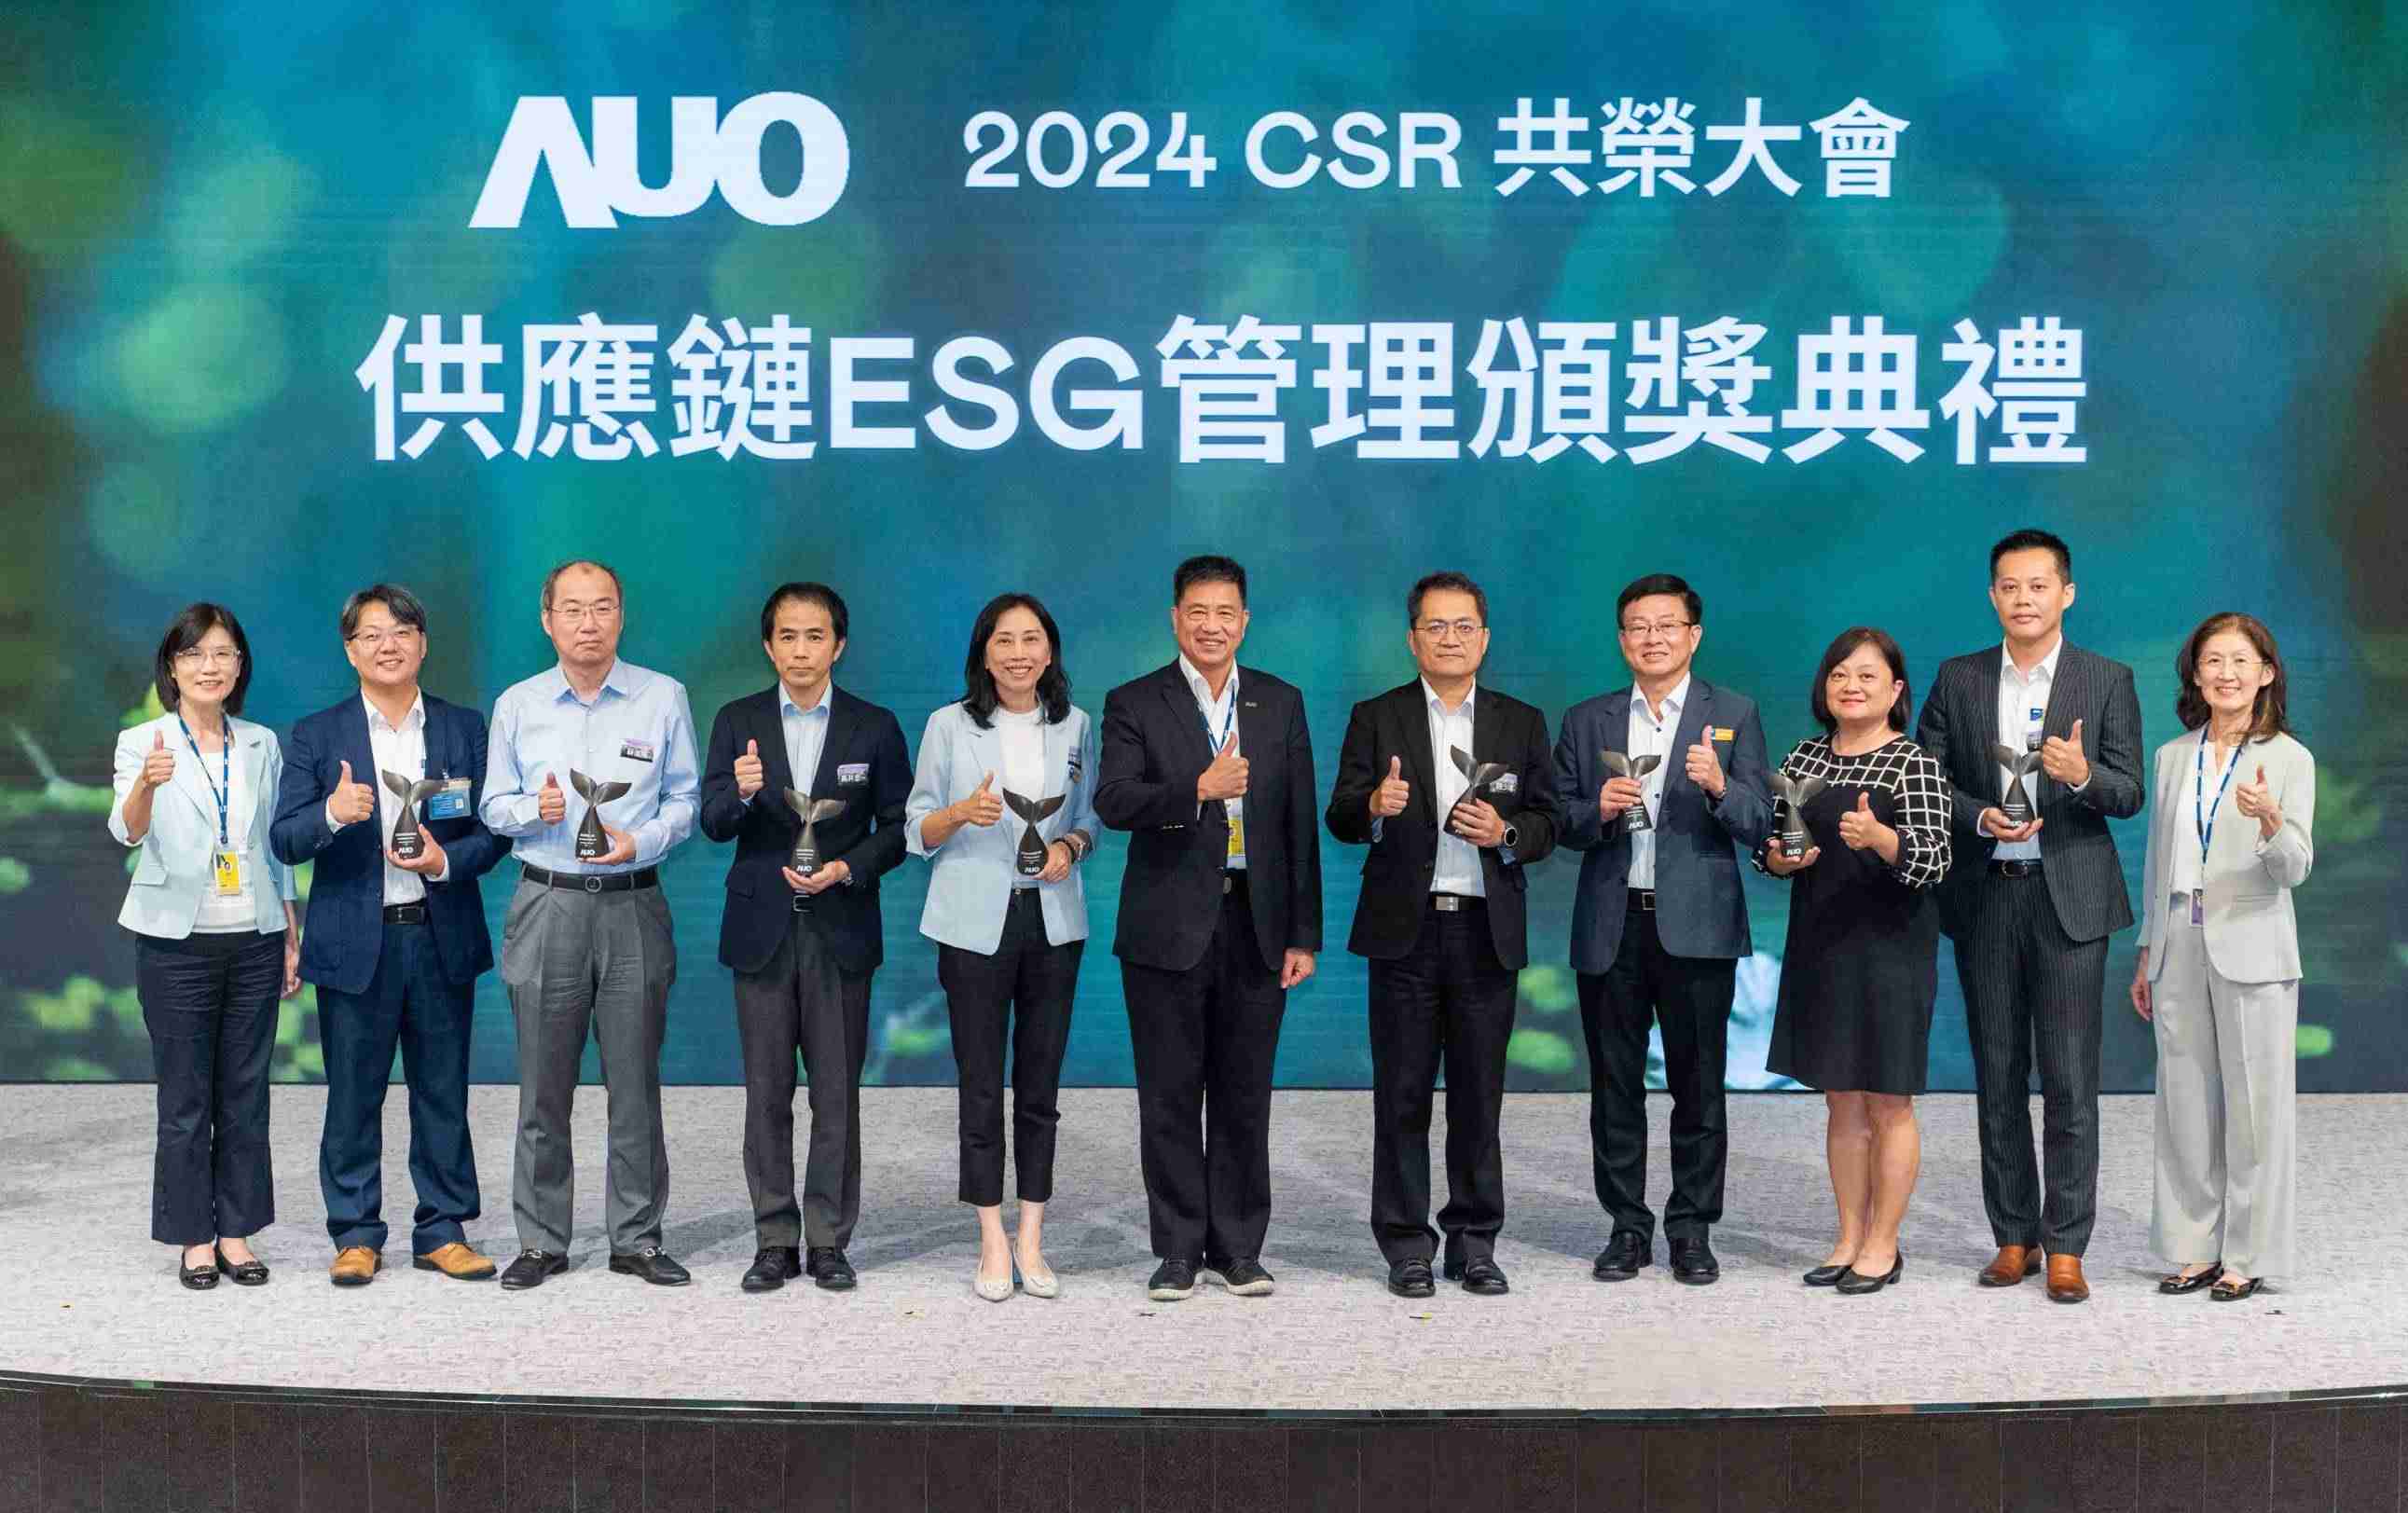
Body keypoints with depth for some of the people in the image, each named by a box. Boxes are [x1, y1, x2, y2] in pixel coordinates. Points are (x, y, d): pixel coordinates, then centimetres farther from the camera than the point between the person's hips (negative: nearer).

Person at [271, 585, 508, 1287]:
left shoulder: (465, 728, 7)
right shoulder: (318, 735, 3)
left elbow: (493, 832, 6)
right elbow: (284, 840, -3)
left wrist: (446, 860, -14)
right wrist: (332, 814, -24)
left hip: (441, 936, 1)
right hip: (354, 944, -1)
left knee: (443, 1093, 7)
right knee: (353, 1097, 4)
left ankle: (443, 1231, 17)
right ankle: (356, 1236, 15)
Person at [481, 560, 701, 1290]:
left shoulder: (664, 699, 3)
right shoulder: (517, 705, 7)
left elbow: (685, 799, 5)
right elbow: (494, 806, 11)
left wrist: (641, 841, -13)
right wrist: (534, 808, -10)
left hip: (633, 906, -1)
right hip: (546, 903, 1)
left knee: (635, 1080, 3)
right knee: (542, 1084, 3)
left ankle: (637, 1237, 13)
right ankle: (540, 1241, 12)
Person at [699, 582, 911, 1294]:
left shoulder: (874, 727, 2)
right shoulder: (737, 722, 4)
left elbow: (897, 827, 3)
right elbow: (712, 823, -5)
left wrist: (847, 869, -14)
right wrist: (741, 790, -26)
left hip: (840, 931, -1)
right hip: (763, 929, 1)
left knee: (837, 1094, 3)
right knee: (767, 1095, 5)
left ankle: (828, 1240, 12)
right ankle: (775, 1241, 13)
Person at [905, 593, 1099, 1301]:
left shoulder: (1076, 726, 7)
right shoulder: (949, 726, -1)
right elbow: (919, 830, 1)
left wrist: (1069, 846, -7)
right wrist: (962, 812, -19)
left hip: (1052, 919, 2)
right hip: (976, 923, -2)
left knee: (1040, 1084, 6)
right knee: (981, 1087, 1)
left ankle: (1031, 1241, 14)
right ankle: (992, 1242, 10)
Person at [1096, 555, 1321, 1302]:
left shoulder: (1281, 703, 8)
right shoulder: (1134, 704, 0)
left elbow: (1300, 824, 7)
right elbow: (1113, 802, -14)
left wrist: (1303, 934, 2)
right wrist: (1199, 790, -29)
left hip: (1255, 928, 2)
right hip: (1169, 927, -2)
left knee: (1245, 1096, 8)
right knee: (1170, 1098, 4)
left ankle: (1238, 1247, 18)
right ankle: (1178, 1249, 14)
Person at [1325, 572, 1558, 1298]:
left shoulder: (1522, 723, 10)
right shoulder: (1376, 719, 5)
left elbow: (1546, 824, 8)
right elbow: (1340, 819, -1)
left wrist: (1506, 833, -12)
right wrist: (1374, 807, -23)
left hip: (1487, 931, 1)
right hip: (1405, 931, -1)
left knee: (1479, 1094, 6)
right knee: (1402, 1094, 2)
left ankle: (1475, 1241, 16)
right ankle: (1406, 1246, 10)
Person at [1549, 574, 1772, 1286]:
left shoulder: (1733, 713, 5)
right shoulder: (1586, 720, 11)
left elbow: (1757, 824, -2)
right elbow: (1560, 822, 8)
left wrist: (1718, 786, -21)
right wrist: (1599, 810, -12)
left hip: (1696, 926, -2)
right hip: (1611, 926, 2)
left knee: (1698, 1086, 2)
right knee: (1615, 1086, 6)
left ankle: (1692, 1229, 12)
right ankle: (1627, 1227, 15)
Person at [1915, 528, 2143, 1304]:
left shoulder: (2107, 680, 2)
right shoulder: (1958, 679, 7)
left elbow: (2130, 794, -3)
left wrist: (2083, 774, -24)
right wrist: (1980, 818, -12)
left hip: (2069, 898, -2)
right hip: (1985, 898, 2)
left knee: (2069, 1080, -3)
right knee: (1998, 1078, 8)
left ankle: (2066, 1247, 3)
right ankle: (2014, 1237, 17)